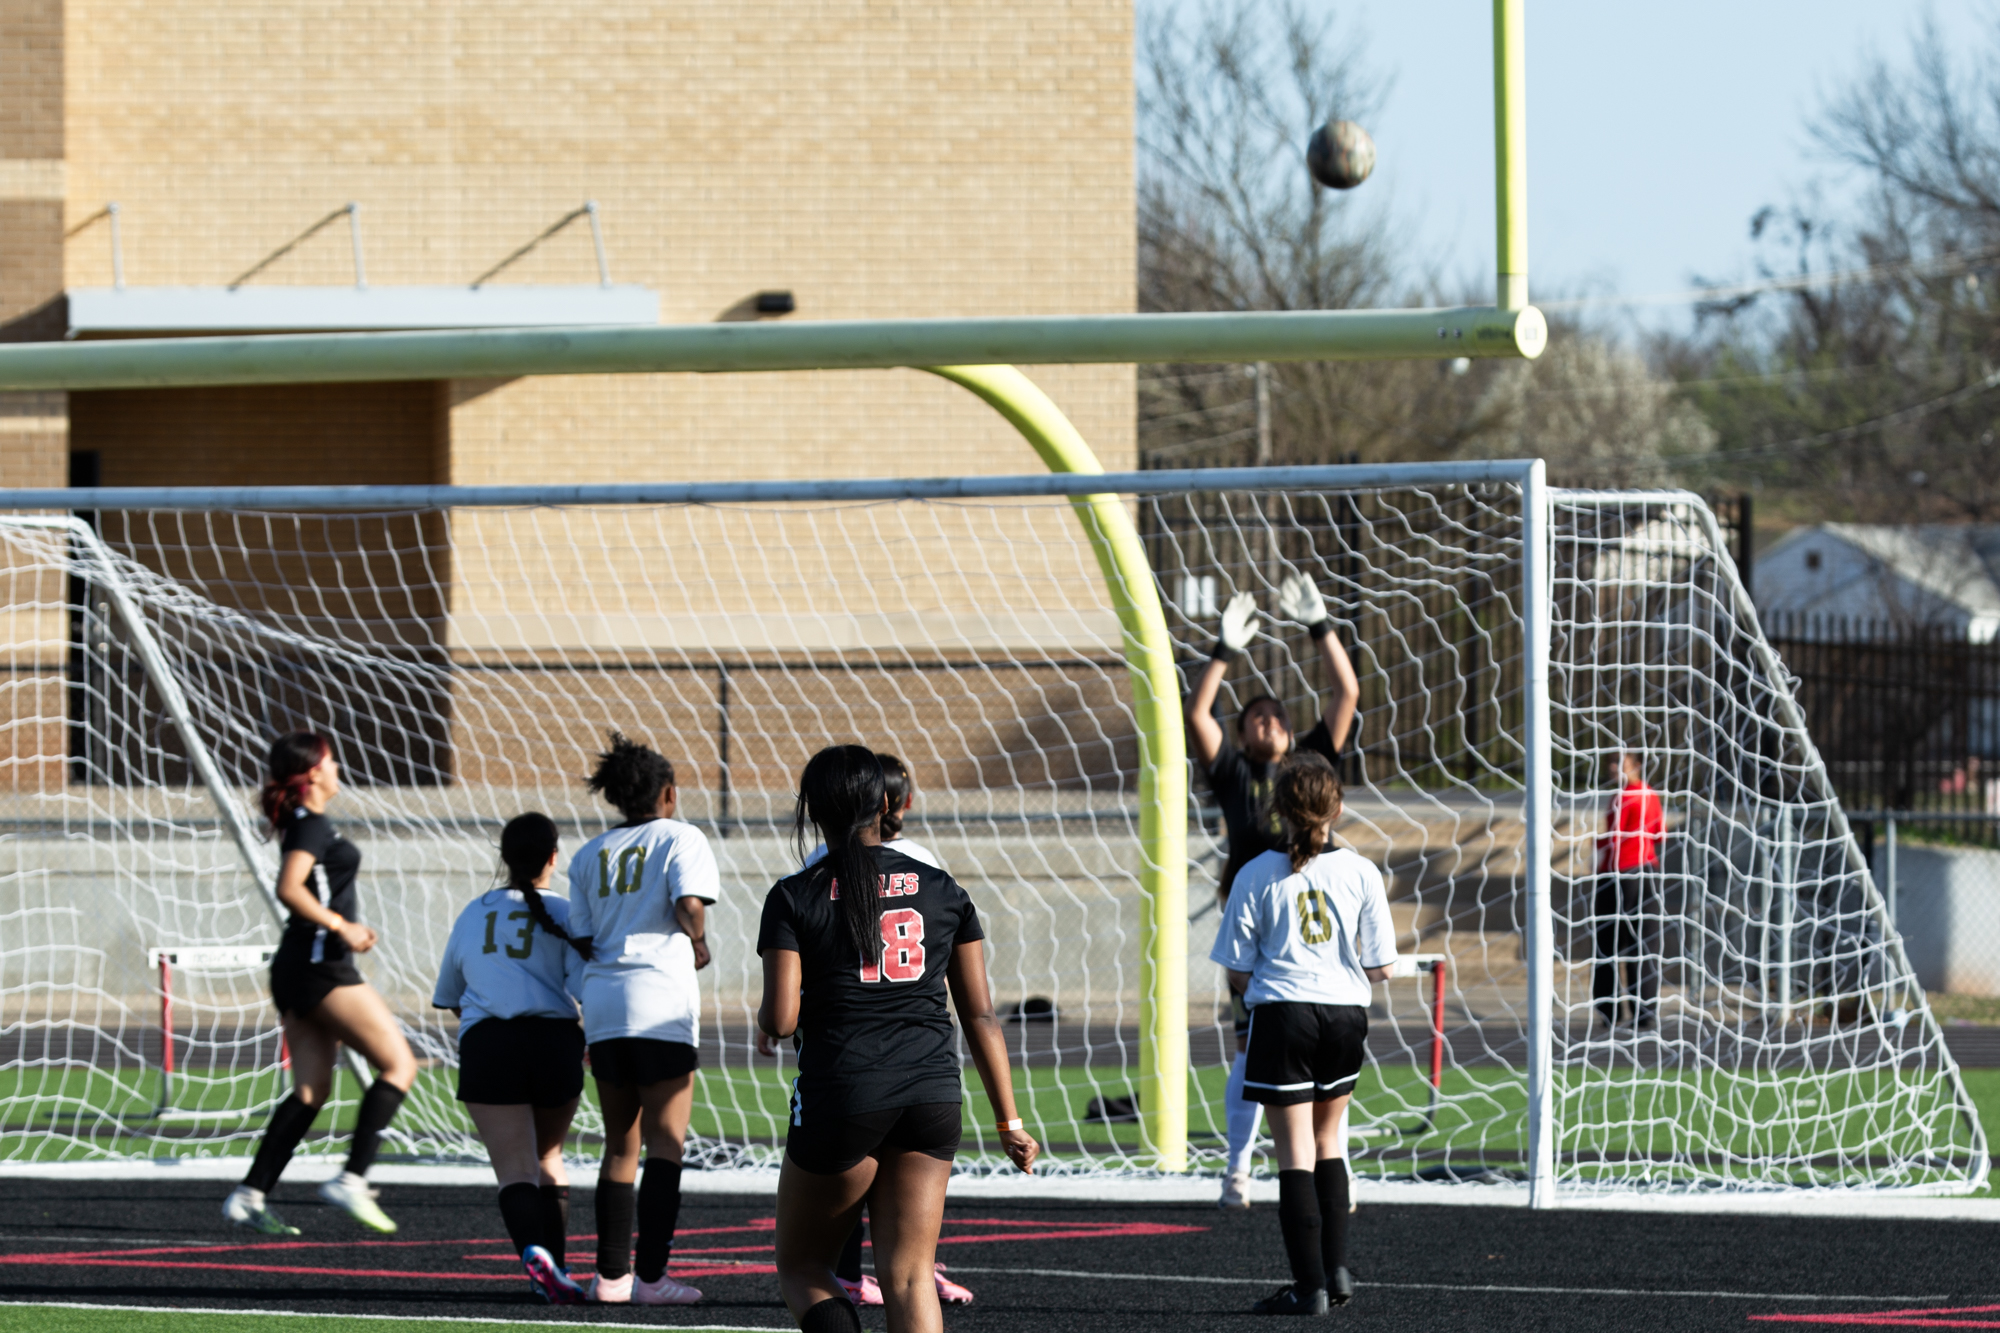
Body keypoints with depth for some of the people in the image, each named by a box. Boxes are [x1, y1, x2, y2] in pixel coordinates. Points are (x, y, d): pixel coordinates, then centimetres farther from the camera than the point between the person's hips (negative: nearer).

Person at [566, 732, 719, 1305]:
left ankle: (611, 1273, 13)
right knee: (665, 1140, -4)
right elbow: (689, 905, -14)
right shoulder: (681, 838, 2)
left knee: (620, 1144, 14)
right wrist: (698, 945, 5)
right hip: (661, 998, -5)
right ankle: (652, 1275, -11)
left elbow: (581, 938, 10)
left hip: (602, 1000, 5)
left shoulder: (589, 855, 16)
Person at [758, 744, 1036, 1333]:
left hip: (840, 1097, -3)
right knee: (909, 1274, 6)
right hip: (932, 1097, 3)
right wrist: (1009, 1121, 11)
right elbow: (980, 1014, 6)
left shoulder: (794, 898, -3)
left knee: (801, 1266, 12)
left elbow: (781, 1018, -10)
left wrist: (764, 1018, 15)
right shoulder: (941, 890, 6)